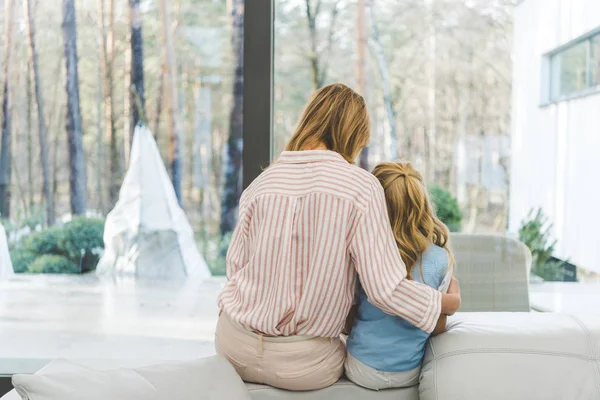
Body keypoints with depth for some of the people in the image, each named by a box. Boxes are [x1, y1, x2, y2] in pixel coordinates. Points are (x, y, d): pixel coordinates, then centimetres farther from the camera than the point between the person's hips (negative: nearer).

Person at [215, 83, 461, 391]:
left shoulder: (262, 182, -2)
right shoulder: (361, 186, -12)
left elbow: (235, 266, 1)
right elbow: (385, 288, -16)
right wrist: (447, 303, 1)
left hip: (235, 349, 3)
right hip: (302, 366, -2)